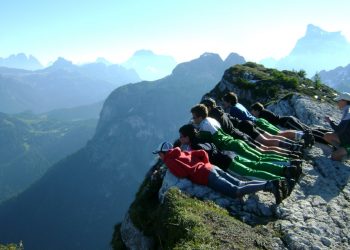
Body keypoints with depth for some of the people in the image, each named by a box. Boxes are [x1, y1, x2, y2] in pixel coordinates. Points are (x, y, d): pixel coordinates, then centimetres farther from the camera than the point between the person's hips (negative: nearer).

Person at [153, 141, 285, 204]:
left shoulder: (170, 161, 3)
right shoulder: (182, 153, 26)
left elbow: (183, 172, -14)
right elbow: (203, 153, 20)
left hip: (207, 176, -8)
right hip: (213, 168, 8)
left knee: (237, 191, -15)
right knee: (241, 184, 2)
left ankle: (268, 186, -26)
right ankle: (271, 183, -12)